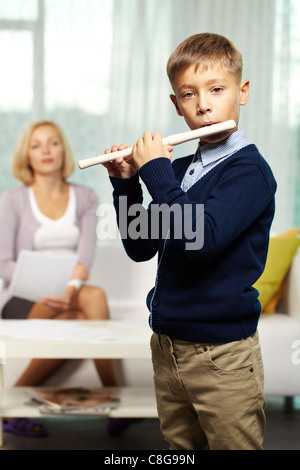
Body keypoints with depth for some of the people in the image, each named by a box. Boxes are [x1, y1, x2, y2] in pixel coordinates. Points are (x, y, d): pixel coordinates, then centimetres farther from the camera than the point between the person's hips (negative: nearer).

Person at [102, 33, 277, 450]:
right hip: (168, 346, 7)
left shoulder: (249, 170, -14)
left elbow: (200, 239, -28)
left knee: (233, 445, 5)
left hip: (223, 353, -7)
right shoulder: (178, 169, 8)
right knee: (180, 447, 19)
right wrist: (126, 184, -1)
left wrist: (156, 172, -19)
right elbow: (140, 248, 10)